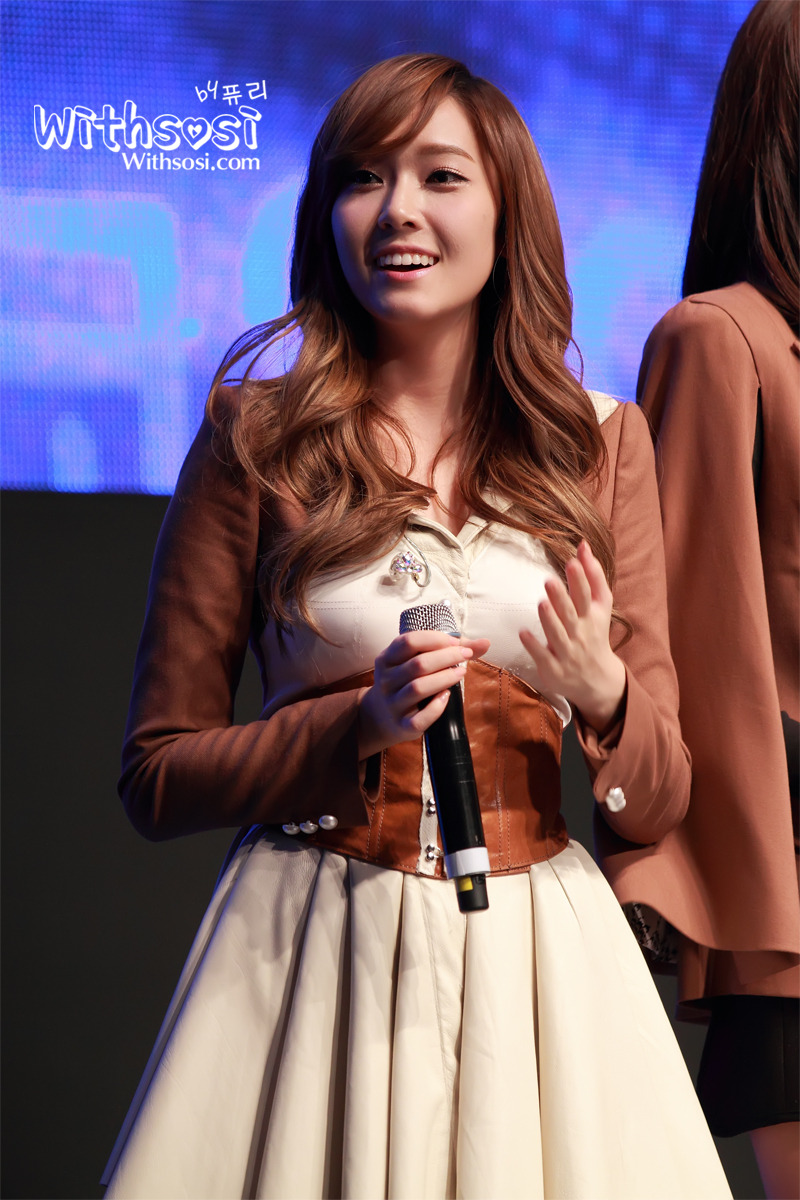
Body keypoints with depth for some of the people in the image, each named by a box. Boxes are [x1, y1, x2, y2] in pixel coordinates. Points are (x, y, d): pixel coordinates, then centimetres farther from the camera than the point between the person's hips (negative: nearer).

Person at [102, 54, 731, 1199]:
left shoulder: (600, 441, 5)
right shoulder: (255, 436, -1)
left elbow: (658, 803, 6)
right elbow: (156, 778, 1)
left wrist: (603, 694, -15)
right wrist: (360, 727, -14)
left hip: (540, 964, 2)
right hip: (307, 953, -2)